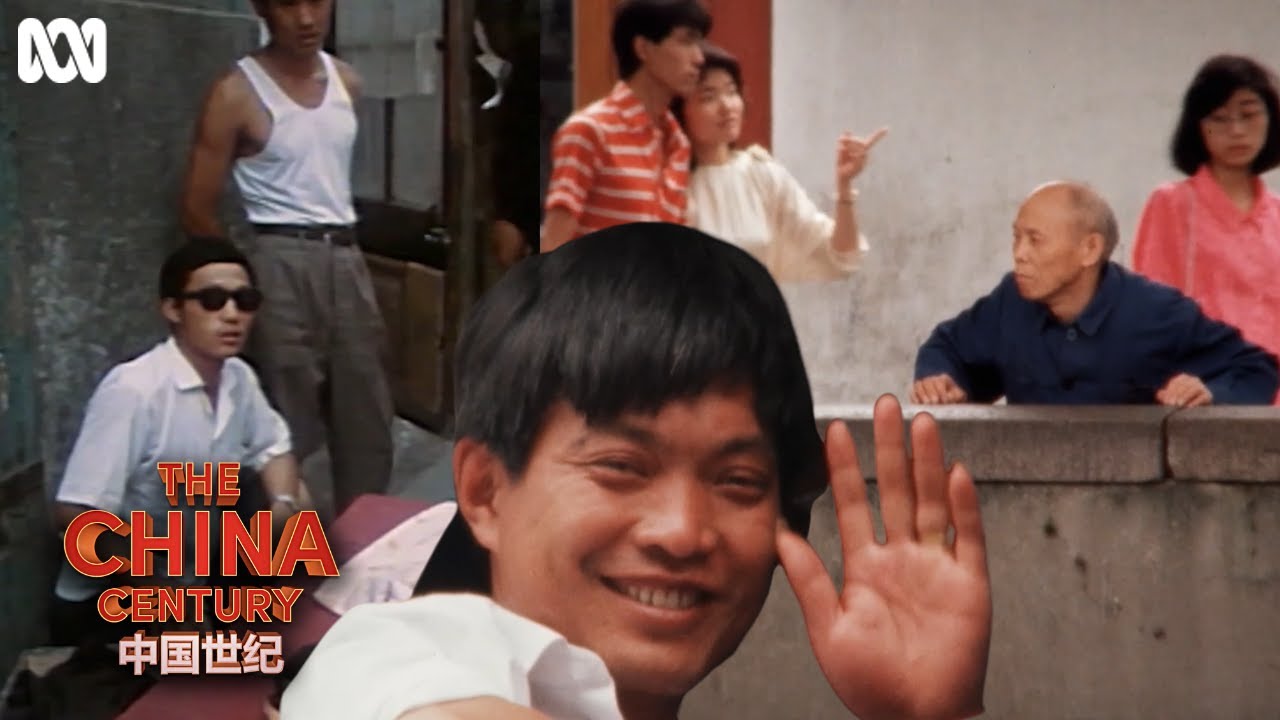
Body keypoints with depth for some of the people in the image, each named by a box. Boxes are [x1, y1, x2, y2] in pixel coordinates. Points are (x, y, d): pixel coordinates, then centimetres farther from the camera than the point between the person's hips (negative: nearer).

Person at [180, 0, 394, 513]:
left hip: (347, 259, 6)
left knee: (367, 416, 12)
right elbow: (197, 210, -6)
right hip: (284, 264, -6)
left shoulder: (347, 81, 8)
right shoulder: (237, 93, -10)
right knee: (285, 423, -2)